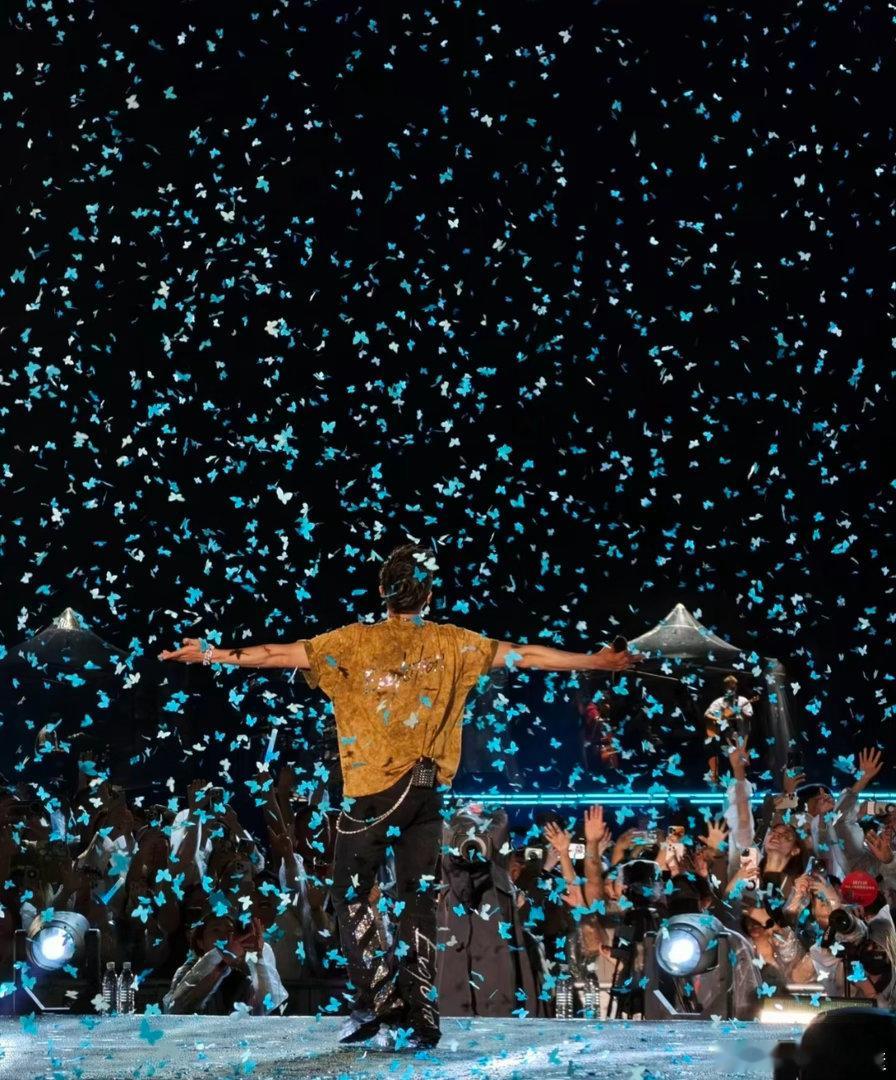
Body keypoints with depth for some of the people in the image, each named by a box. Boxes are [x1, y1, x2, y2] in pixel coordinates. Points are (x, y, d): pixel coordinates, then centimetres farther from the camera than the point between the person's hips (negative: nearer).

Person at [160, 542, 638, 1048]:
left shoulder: (356, 641, -3)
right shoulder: (452, 643, 4)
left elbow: (279, 654, -4)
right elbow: (525, 655, 8)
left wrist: (214, 654, 4)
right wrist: (594, 662, 17)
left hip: (372, 789, -2)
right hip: (427, 792, 3)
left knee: (351, 893, 10)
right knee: (420, 901, 7)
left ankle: (376, 994, -2)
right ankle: (420, 1020, 6)